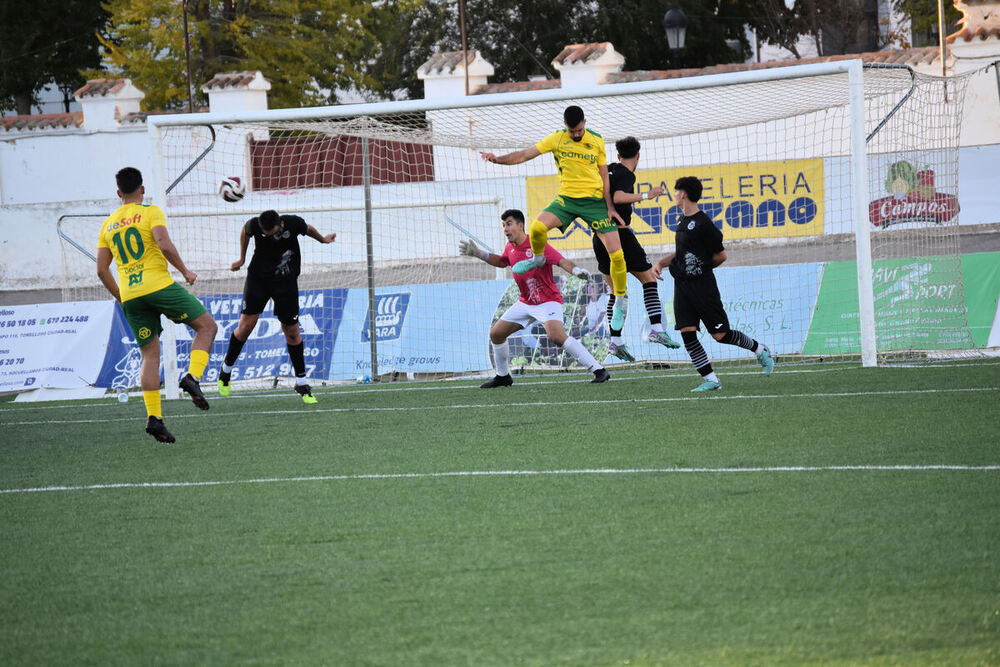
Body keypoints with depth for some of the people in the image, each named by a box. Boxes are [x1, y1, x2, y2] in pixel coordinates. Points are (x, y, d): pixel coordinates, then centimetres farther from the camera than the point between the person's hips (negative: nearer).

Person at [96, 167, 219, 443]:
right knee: (207, 326, 8)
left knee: (150, 356, 9)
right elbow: (165, 245, -16)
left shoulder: (108, 225, 15)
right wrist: (185, 272, -3)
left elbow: (102, 270, 14)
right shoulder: (150, 213, 0)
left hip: (130, 296, 5)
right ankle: (192, 377, -14)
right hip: (159, 285, -5)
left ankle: (154, 417, -3)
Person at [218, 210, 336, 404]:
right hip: (258, 278, 0)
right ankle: (226, 370, 18)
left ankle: (301, 383, 7)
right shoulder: (254, 225, -19)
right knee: (245, 326, -4)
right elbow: (244, 231, 7)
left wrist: (323, 239, 24)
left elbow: (308, 229, 5)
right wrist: (242, 259, 15)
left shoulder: (294, 224, -19)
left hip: (286, 281, 0)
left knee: (292, 331, -2)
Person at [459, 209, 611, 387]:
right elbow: (502, 262, 29)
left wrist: (576, 270, -49)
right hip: (525, 303, 8)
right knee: (496, 333, 10)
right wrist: (478, 253, 22)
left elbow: (562, 262, -29)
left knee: (556, 336, -32)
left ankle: (598, 370, -30)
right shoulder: (510, 248, 5)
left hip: (548, 301, -8)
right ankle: (503, 377, 32)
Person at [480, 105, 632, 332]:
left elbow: (604, 176, 7)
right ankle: (537, 258, 8)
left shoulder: (597, 141, 4)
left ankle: (621, 301, 11)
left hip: (595, 200, 0)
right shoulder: (557, 139, 1)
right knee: (537, 227, -27)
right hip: (567, 198, 0)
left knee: (616, 253, -10)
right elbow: (525, 154, -1)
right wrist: (498, 159, -15)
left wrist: (610, 208, 0)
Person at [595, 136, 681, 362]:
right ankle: (656, 329, -10)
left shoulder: (609, 170, 13)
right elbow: (618, 197, -27)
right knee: (649, 279, 1)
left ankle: (615, 341, 5)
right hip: (620, 233, -8)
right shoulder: (626, 175, -10)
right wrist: (646, 195, -28)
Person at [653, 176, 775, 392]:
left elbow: (720, 255, -10)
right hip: (682, 285, 8)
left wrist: (701, 268, 2)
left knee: (721, 334, -4)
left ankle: (760, 350, 20)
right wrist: (661, 263, 12)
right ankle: (710, 380, -1)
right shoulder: (682, 221, 12)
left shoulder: (703, 224, -14)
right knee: (687, 333, -5)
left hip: (703, 286, -8)